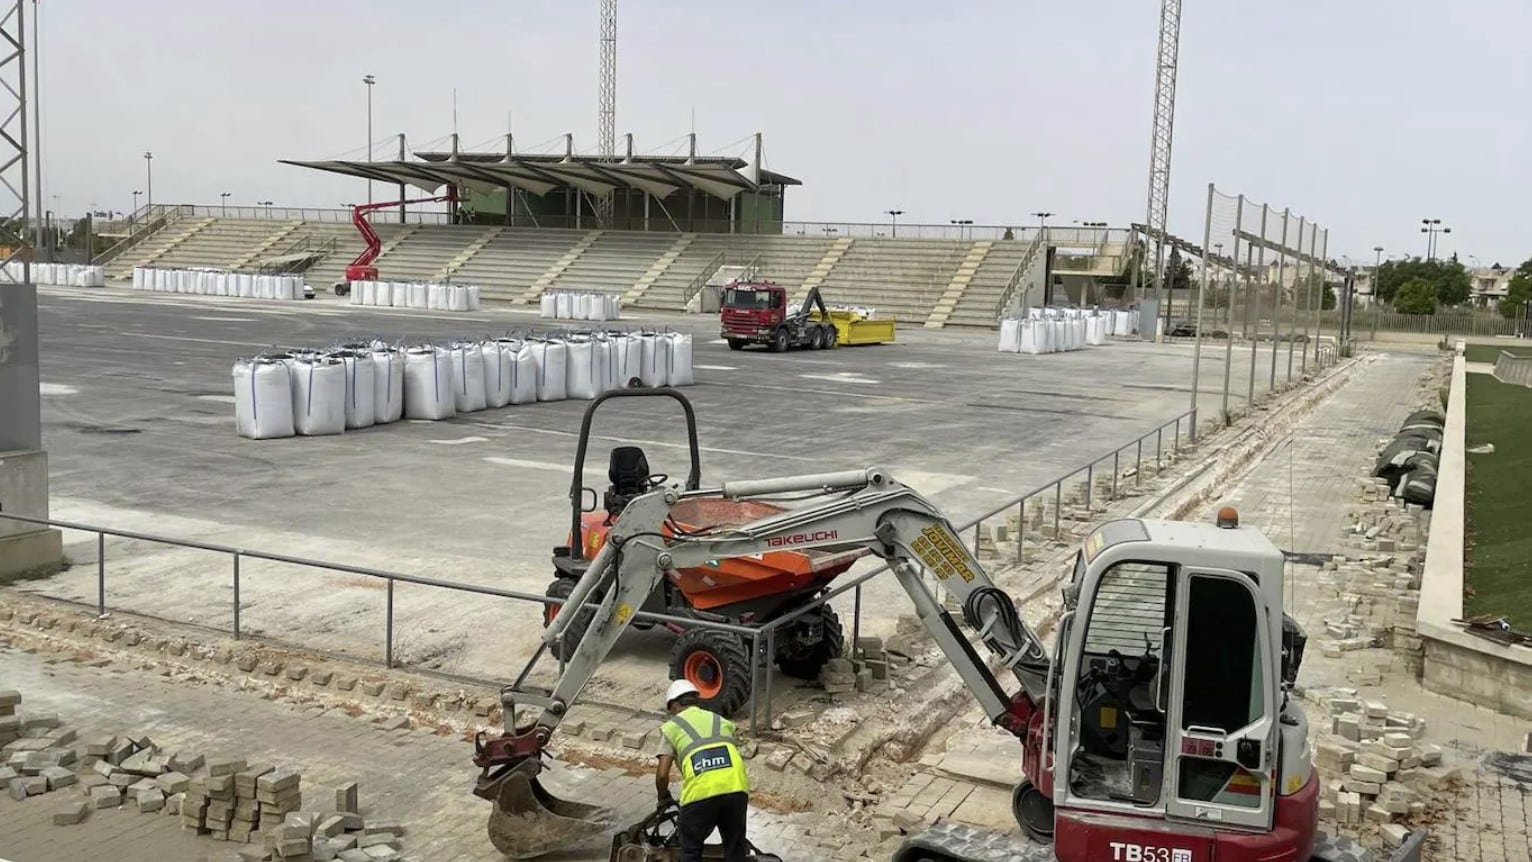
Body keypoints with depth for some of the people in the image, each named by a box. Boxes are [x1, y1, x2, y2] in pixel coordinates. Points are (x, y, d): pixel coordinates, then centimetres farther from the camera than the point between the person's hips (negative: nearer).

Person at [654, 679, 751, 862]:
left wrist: (664, 798, 32)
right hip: (736, 786, 3)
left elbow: (662, 774, 13)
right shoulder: (722, 721, 30)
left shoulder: (672, 726, 20)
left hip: (700, 792, -3)